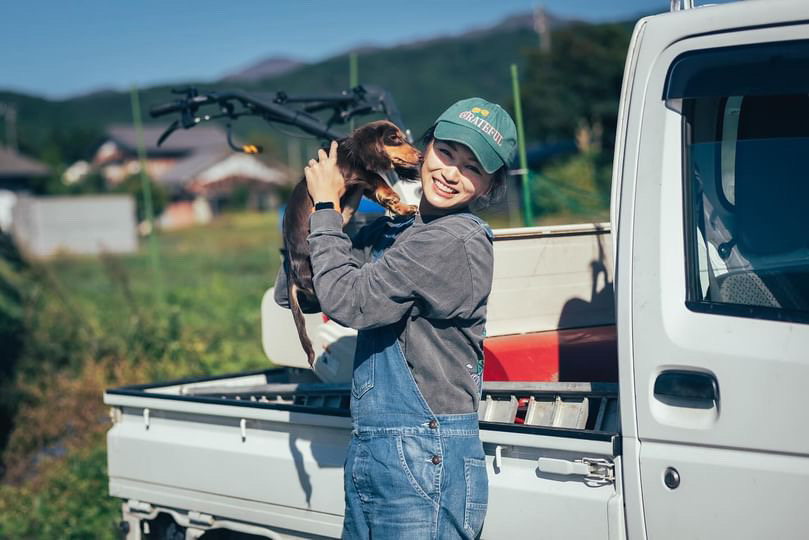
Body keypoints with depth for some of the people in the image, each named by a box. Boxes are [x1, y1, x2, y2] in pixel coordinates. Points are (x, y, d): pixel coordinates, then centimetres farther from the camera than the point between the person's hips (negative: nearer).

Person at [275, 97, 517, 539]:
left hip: (424, 461, -8)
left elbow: (348, 300, -16)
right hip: (369, 453, 8)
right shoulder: (392, 230, 10)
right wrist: (311, 208, 3)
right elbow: (292, 292, 12)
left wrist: (327, 208, -5)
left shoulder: (455, 241, -15)